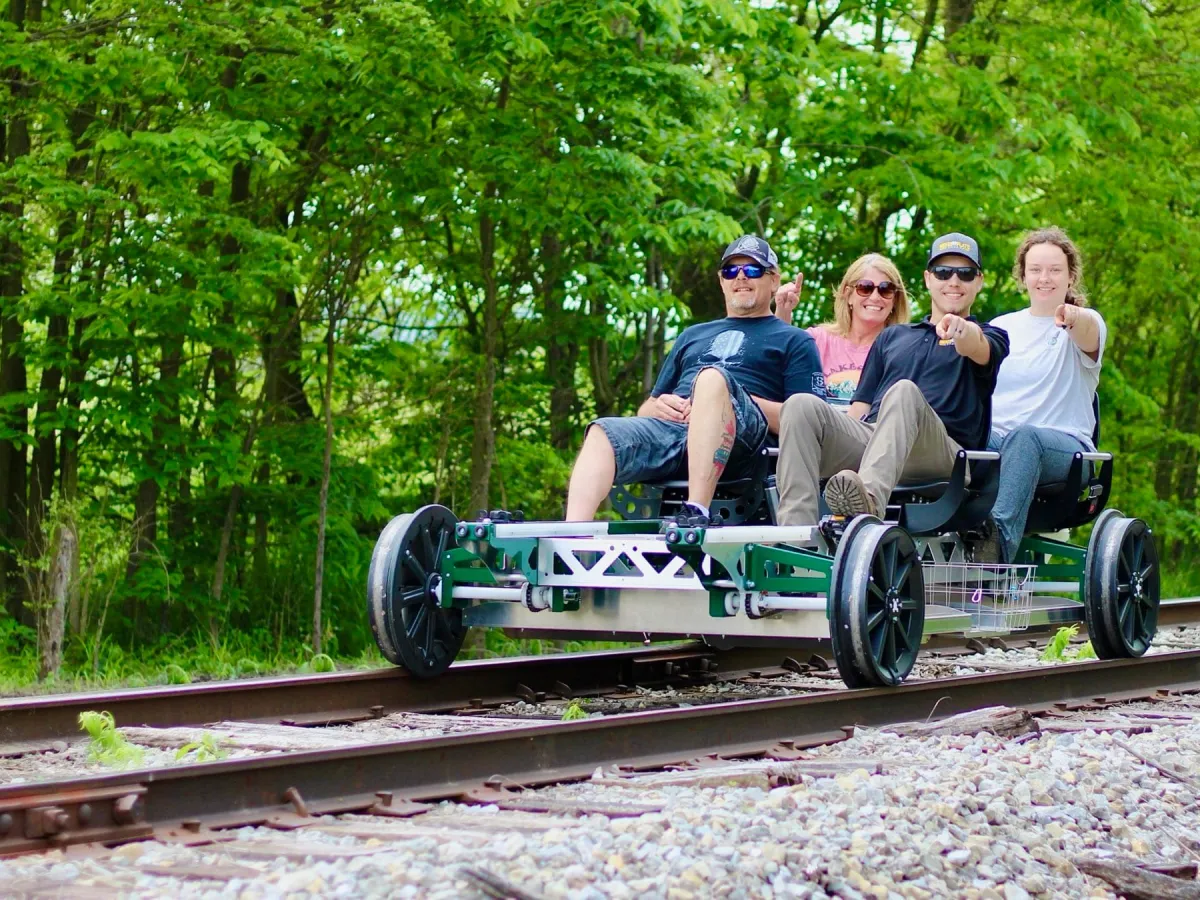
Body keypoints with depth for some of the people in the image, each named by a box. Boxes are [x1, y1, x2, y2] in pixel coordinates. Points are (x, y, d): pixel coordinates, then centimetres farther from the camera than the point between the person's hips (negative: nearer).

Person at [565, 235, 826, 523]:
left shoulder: (794, 341, 22)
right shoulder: (693, 336, 37)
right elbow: (645, 411, 34)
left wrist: (735, 399, -7)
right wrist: (658, 406, 7)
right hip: (670, 425, 5)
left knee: (713, 377, -37)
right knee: (602, 432, -26)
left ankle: (695, 514, -49)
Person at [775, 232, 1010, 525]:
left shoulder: (989, 337, 22)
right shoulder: (892, 337, 35)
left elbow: (978, 350, -6)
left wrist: (963, 332, -31)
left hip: (941, 452, -4)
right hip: (866, 439, 4)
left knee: (904, 392, -36)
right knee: (801, 405, -24)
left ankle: (870, 499, -63)